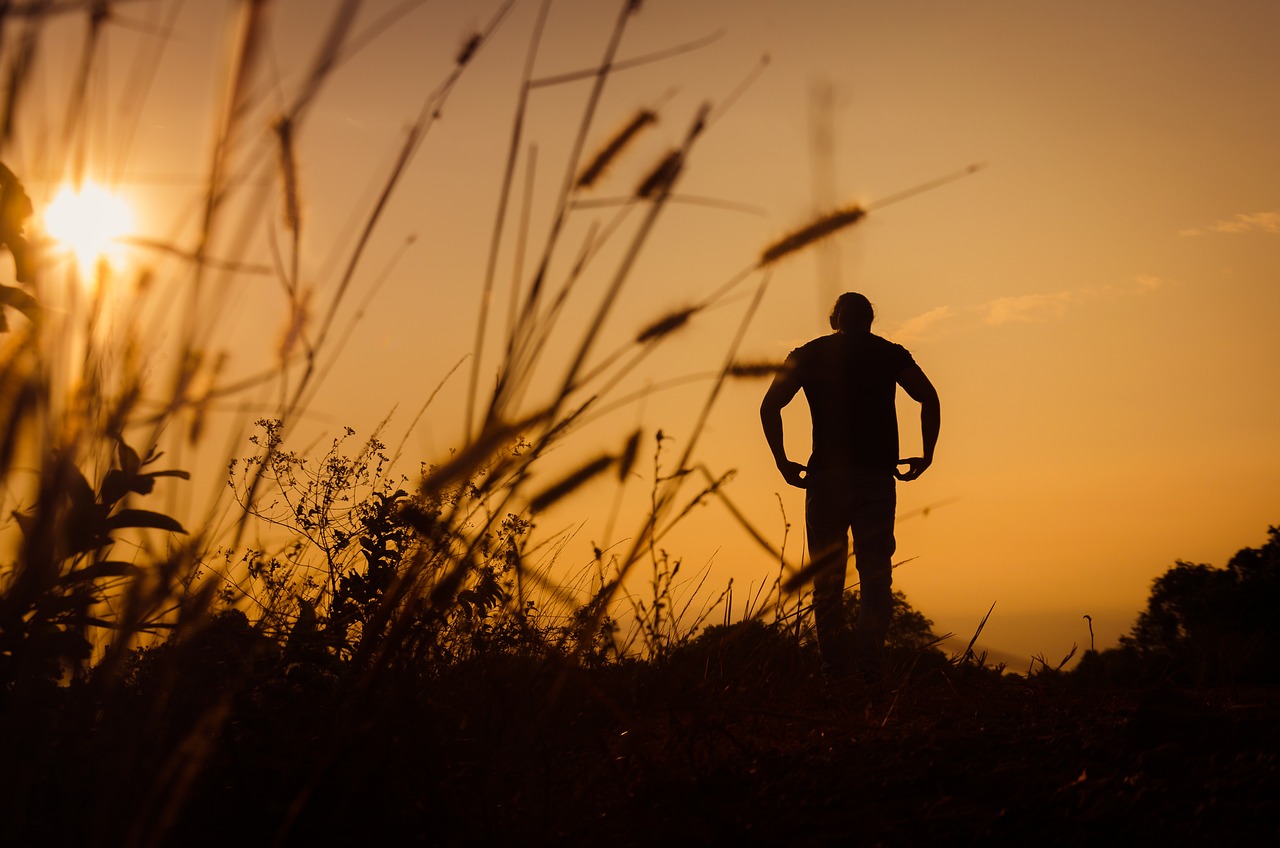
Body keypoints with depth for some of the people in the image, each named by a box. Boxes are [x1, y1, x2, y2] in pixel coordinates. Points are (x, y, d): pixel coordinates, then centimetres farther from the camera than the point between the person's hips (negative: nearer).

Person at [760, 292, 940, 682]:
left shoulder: (807, 355, 11)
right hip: (877, 476, 0)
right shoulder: (889, 353, 11)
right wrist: (927, 455, 7)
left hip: (826, 477, 0)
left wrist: (782, 461, 5)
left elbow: (770, 405, 0)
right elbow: (929, 398, 0)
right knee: (876, 576, 0)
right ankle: (869, 669, -13)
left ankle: (836, 670, 1)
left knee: (827, 580, 6)